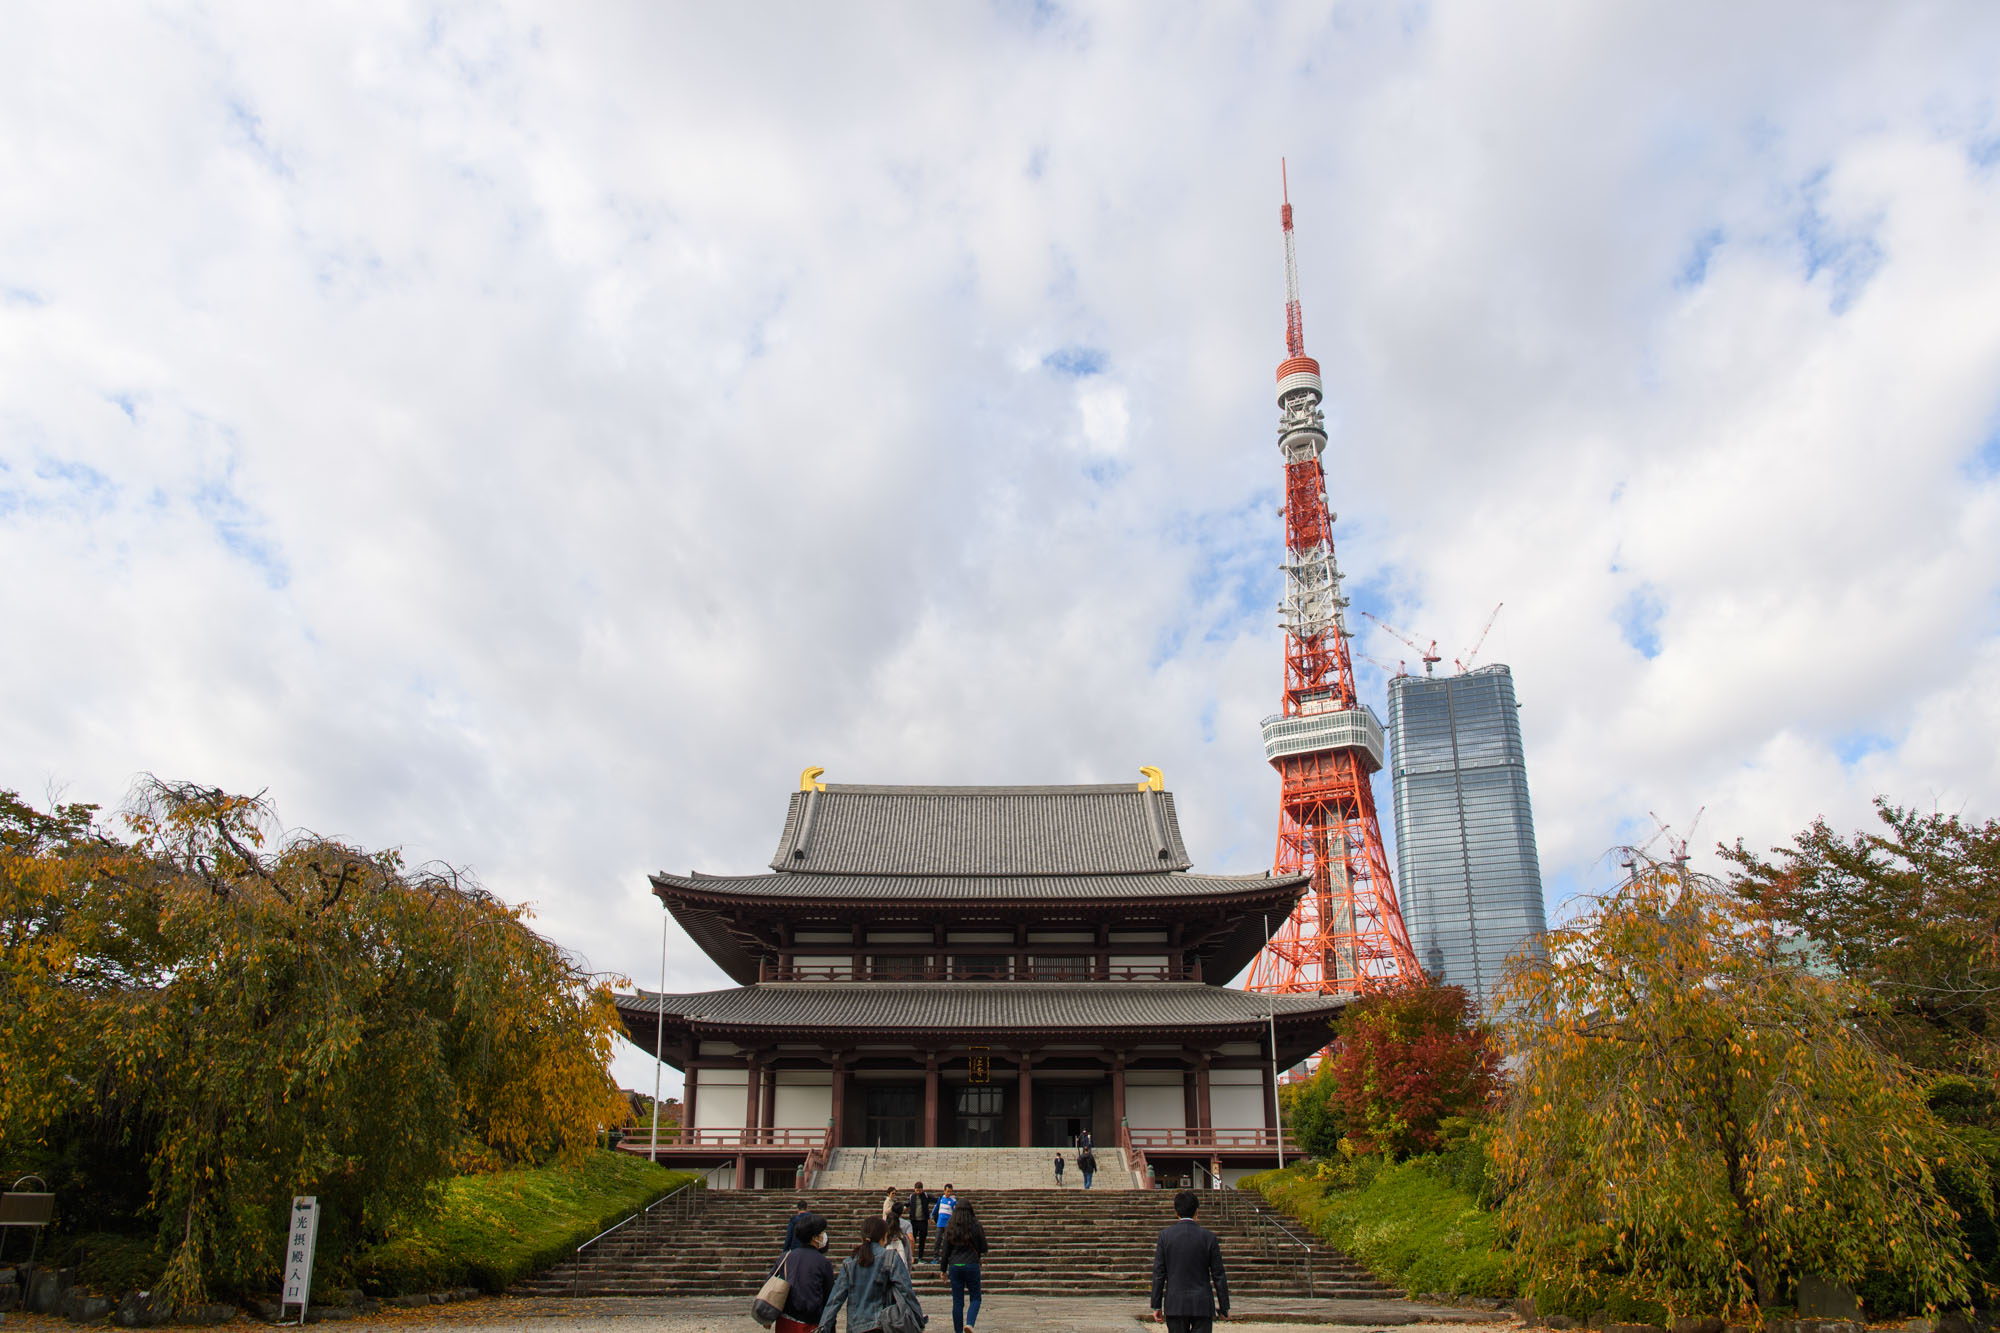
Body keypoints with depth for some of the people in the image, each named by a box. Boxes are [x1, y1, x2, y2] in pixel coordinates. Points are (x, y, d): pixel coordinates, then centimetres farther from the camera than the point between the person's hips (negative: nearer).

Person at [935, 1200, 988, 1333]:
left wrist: (943, 1269, 12)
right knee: (975, 1298, 9)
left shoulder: (950, 1230, 0)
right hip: (972, 1266, -2)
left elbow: (944, 1251, 3)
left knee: (957, 1302, 10)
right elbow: (983, 1249, 2)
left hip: (954, 1267, 2)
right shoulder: (976, 1228, -5)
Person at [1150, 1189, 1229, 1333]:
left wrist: (1156, 1305, 4)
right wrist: (1224, 1307, 8)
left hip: (1175, 1305, 1)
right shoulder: (1208, 1237, -4)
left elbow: (1158, 1273, -2)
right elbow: (1218, 1275, 0)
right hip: (1203, 1305, -1)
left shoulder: (1165, 1235, -3)